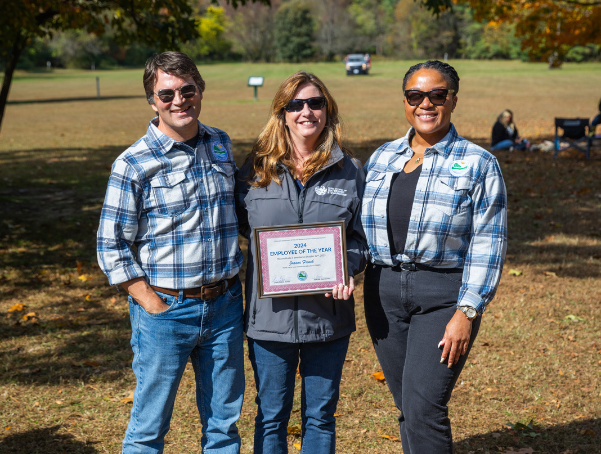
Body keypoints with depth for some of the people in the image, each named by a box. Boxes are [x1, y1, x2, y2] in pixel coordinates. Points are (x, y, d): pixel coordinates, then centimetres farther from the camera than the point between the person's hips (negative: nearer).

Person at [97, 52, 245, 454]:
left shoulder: (221, 144, 6)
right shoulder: (134, 164, -9)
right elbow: (111, 247, -7)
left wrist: (234, 281, 10)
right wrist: (151, 303, -12)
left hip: (224, 304, 4)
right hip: (166, 308, -4)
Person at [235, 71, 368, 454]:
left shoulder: (349, 171, 3)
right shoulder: (257, 168, 3)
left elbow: (362, 235, 5)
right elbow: (241, 224, 13)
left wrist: (347, 269, -13)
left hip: (328, 315, 0)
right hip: (271, 316, 0)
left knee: (321, 416, 13)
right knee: (271, 416, 11)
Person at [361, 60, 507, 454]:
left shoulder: (478, 164, -3)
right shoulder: (382, 157, 11)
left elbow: (487, 245, -7)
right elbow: (361, 225, 17)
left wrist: (466, 313, -14)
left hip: (444, 294, -4)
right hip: (384, 290, 5)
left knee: (424, 407, -11)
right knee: (408, 407, 11)